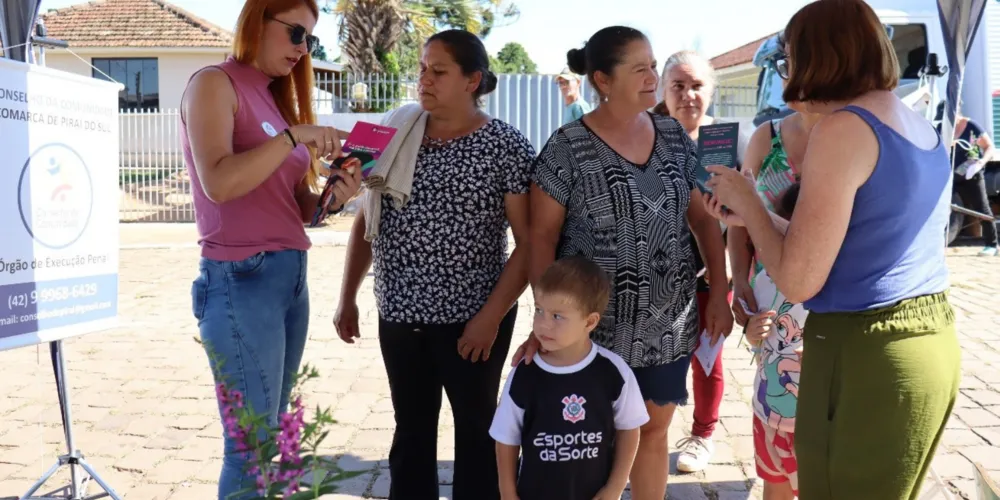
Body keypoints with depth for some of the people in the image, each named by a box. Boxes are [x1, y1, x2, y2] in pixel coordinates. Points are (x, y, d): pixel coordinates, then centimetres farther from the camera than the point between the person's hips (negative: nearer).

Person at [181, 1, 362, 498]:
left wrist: (331, 196, -5)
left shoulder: (275, 97, 18)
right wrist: (295, 136, -19)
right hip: (242, 281, -8)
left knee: (270, 436, 12)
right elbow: (218, 182, -21)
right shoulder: (215, 83, -5)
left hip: (291, 276, 8)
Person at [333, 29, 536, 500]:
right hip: (399, 316, 5)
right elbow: (365, 222, 11)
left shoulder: (506, 147, -9)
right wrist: (347, 298, 7)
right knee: (411, 431, 17)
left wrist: (491, 316, -16)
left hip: (471, 320, -4)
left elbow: (529, 242, -11)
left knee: (476, 432, 12)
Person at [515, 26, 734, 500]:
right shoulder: (567, 148, -10)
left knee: (653, 430, 15)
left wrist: (719, 295, 4)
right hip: (595, 325, -4)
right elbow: (542, 237, -8)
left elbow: (704, 218, 10)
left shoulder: (674, 136, 4)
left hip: (669, 322, 4)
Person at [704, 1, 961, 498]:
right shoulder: (923, 129, 11)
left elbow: (798, 281, -17)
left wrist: (747, 201, -2)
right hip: (932, 341, 9)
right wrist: (751, 216, 19)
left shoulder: (842, 128, -16)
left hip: (864, 353, -9)